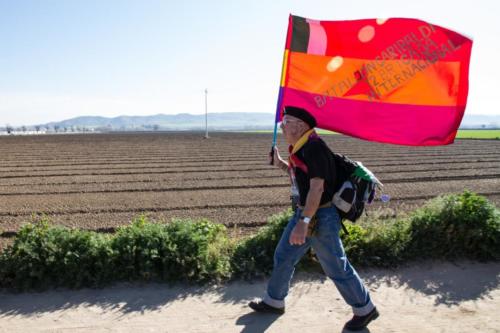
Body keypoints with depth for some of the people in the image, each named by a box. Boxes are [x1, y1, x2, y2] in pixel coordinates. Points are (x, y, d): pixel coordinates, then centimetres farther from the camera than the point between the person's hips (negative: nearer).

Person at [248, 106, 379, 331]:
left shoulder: (314, 147, -21)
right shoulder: (299, 148, 8)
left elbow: (317, 187, -27)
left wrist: (304, 222, -29)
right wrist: (280, 164, 11)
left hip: (321, 217, -10)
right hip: (304, 212, 10)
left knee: (336, 268, 4)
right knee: (283, 257, 18)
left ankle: (365, 310, 25)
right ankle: (273, 302, 37)